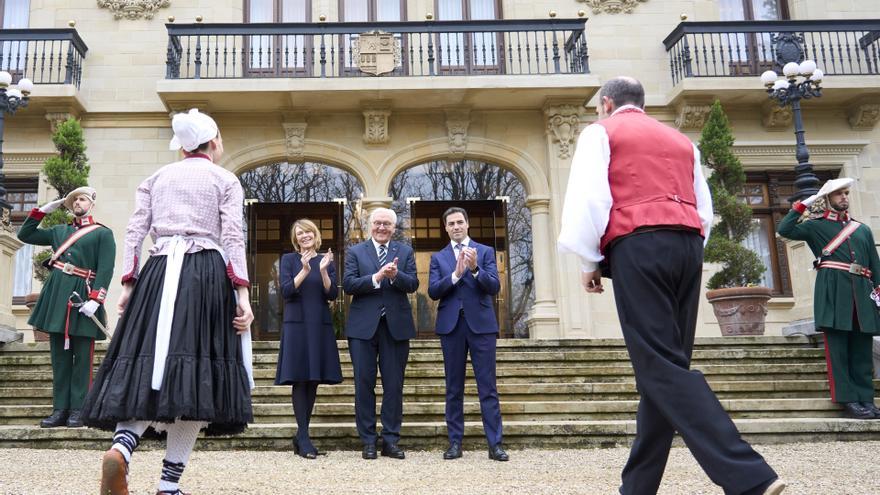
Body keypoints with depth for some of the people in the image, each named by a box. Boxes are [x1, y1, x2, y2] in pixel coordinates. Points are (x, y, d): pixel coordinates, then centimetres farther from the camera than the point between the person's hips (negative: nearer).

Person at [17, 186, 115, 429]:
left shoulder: (103, 233, 3)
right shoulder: (59, 231, 20)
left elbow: (106, 269, -7)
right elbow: (25, 234, 24)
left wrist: (95, 300, -18)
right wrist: (44, 209, 16)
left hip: (83, 297, -5)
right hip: (56, 293, 5)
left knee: (81, 357, -2)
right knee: (59, 355, 6)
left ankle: (77, 410, 2)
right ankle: (60, 409, 9)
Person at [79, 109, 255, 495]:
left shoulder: (157, 178, 19)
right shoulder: (225, 180, 8)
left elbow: (134, 233, 10)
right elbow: (232, 239, -3)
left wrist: (128, 284, 11)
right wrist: (242, 294, -6)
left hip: (159, 273, 3)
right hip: (207, 275, -3)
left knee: (150, 361, 2)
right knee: (196, 371, -3)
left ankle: (122, 445, -28)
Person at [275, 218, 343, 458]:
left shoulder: (326, 260, 11)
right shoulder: (289, 259, 5)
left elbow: (332, 294, 2)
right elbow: (286, 291, -7)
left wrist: (323, 271, -13)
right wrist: (304, 271, -19)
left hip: (320, 326, 3)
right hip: (297, 325, -3)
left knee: (314, 380, 5)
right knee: (299, 379, -7)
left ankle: (301, 436, 13)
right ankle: (303, 438, -5)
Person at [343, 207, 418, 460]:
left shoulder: (405, 252, 9)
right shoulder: (355, 252, 6)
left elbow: (413, 284, -3)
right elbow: (348, 284, -6)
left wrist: (395, 275, -22)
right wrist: (376, 277, -19)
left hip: (396, 325, 1)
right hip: (364, 326, -1)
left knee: (394, 385, 4)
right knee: (364, 384, 3)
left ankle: (391, 441, 13)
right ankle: (368, 441, 12)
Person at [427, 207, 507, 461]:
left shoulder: (485, 252, 7)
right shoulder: (438, 257, 11)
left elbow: (494, 287, -4)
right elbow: (433, 292, -1)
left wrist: (475, 269, -20)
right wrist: (455, 274, -16)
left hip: (481, 325, -1)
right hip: (451, 325, 2)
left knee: (488, 386, -2)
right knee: (454, 388, 6)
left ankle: (495, 444, 0)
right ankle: (455, 442, 12)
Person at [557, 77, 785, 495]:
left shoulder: (600, 132, 11)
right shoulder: (681, 141, 27)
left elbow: (588, 197, -4)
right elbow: (704, 210, 22)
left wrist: (589, 261, 4)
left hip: (638, 246, -6)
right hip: (687, 246, 7)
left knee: (661, 366, -12)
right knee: (666, 364, 6)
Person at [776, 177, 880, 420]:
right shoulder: (816, 225, 11)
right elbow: (784, 229, -4)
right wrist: (803, 205, 1)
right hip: (833, 292, -4)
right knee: (837, 347, -7)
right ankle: (849, 400, -6)